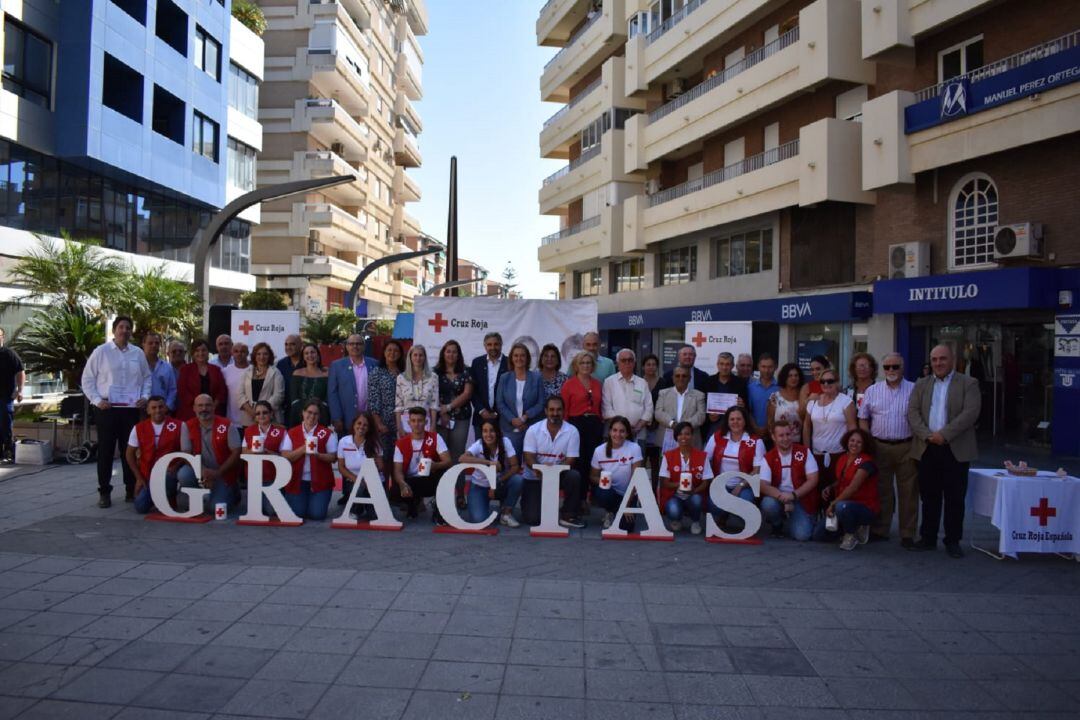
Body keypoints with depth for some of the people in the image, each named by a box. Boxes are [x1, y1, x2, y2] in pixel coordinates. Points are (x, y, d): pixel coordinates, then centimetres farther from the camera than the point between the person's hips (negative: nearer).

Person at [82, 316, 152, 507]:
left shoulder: (138, 353, 9)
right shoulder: (101, 351, 0)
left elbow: (146, 378, 15)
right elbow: (87, 378, 2)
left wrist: (144, 396, 1)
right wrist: (96, 399, -7)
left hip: (131, 409, 2)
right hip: (107, 409, -2)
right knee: (105, 451, 2)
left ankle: (131, 490, 16)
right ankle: (104, 492, 10)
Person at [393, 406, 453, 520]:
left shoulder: (435, 438, -9)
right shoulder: (401, 443, -6)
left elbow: (448, 461, -18)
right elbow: (398, 471, -11)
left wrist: (435, 465, -41)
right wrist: (403, 484, -34)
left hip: (430, 481, -1)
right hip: (411, 482, 1)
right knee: (397, 489, -31)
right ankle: (412, 502, 8)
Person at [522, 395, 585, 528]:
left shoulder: (572, 431, -9)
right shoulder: (533, 430, -8)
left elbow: (570, 460, -11)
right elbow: (528, 457, -13)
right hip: (535, 477, 0)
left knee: (574, 476, -32)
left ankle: (568, 516, -12)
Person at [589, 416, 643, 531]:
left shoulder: (634, 448, -15)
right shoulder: (599, 450, -10)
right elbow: (593, 476, 0)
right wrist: (600, 480, -23)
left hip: (627, 494, 0)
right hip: (608, 492, 0)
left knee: (626, 526, -19)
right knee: (605, 493, -35)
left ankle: (616, 512, 19)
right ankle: (609, 513, 3)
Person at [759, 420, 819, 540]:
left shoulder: (804, 452, -4)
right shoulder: (768, 457, -4)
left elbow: (813, 480, -8)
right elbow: (763, 485, -12)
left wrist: (793, 495, -20)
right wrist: (782, 496, -29)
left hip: (801, 500, -1)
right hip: (778, 498, 1)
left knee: (802, 535, -21)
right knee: (768, 504, -33)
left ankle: (788, 523, 17)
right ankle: (777, 525, 3)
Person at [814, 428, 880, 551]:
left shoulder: (866, 462, -16)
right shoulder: (842, 459, 7)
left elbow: (853, 487, -25)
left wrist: (833, 504, -25)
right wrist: (829, 488, -1)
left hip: (865, 507, -7)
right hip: (844, 503, 7)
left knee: (842, 507, -41)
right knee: (819, 534, -2)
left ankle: (851, 534, -10)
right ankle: (853, 526, 17)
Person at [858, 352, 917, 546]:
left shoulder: (914, 390, 2)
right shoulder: (872, 390, 8)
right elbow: (863, 419, 10)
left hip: (906, 447, -2)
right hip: (879, 447, 2)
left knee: (908, 491, 3)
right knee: (881, 490, 8)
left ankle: (907, 533, 11)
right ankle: (880, 530, 17)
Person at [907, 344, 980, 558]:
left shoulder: (968, 383, 2)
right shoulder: (921, 384, 12)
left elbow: (971, 412, -11)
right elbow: (912, 413, 3)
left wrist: (944, 434, -18)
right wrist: (927, 435, -12)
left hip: (955, 450, -3)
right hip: (926, 449, 3)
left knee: (955, 498, 3)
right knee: (929, 497, 9)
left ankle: (953, 541, 14)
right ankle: (928, 538, 18)